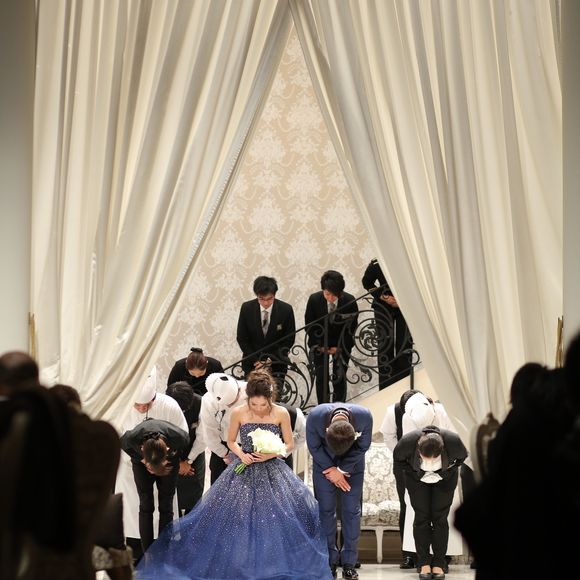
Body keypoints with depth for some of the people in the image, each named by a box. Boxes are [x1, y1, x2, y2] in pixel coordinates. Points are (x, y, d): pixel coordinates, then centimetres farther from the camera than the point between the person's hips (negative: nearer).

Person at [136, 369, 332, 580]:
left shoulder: (281, 414, -8)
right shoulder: (238, 413, -7)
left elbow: (289, 445, 3)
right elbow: (231, 441, 8)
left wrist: (272, 454, -15)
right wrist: (241, 454, -12)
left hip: (272, 472, 0)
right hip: (244, 472, 0)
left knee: (276, 519, -8)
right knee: (237, 520, -2)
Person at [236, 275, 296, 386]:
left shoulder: (286, 310, -10)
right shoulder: (247, 308, -7)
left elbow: (289, 340, -4)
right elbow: (241, 338, -1)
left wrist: (271, 360, -11)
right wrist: (255, 360, -8)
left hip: (276, 363, -1)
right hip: (252, 364, 1)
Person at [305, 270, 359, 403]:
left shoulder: (350, 301, -22)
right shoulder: (314, 299, -20)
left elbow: (351, 327, -8)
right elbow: (309, 325, -6)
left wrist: (339, 347, -11)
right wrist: (319, 345, -8)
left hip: (342, 343, 0)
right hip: (320, 342, 0)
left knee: (339, 377, -3)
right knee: (321, 377, -3)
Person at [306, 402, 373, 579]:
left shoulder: (365, 417, -33)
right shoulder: (315, 417, -34)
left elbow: (362, 447, -15)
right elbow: (313, 446, -15)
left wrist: (342, 470, -15)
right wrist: (332, 470, -13)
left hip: (352, 464, 0)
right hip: (324, 462, 0)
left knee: (351, 510, -1)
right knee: (326, 510, -2)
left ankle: (349, 563, 5)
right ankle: (330, 561, 6)